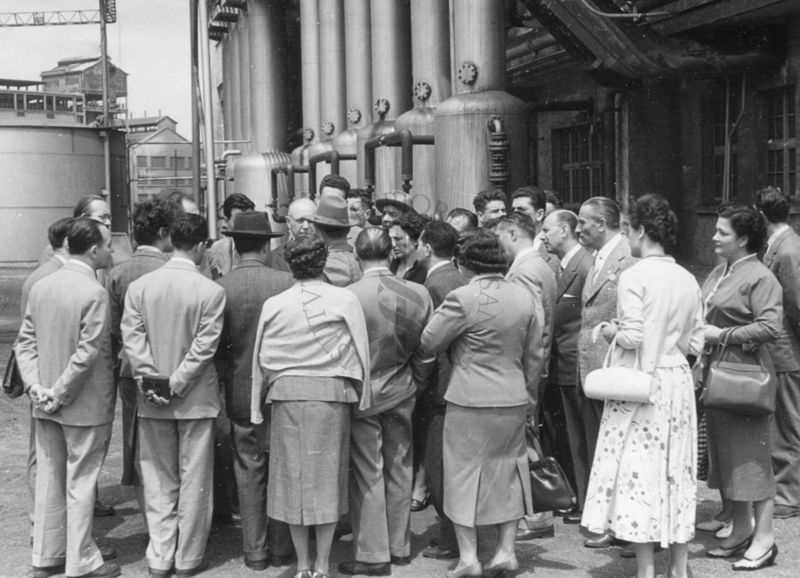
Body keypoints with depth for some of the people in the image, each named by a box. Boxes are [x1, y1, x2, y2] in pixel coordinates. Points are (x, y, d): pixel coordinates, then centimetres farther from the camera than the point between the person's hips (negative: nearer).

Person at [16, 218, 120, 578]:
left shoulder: (40, 287, 3)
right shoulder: (95, 293, -19)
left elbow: (25, 343, 3)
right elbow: (87, 354, -22)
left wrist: (36, 386, -2)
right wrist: (59, 394, -14)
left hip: (46, 405, 7)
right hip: (86, 405, -7)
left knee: (49, 478, 15)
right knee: (80, 482, 4)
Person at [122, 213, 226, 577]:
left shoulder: (138, 287, -2)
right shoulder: (211, 291, -11)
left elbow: (132, 338, -6)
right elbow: (204, 346, -15)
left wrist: (149, 380, -7)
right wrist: (176, 385, -11)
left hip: (152, 401, 3)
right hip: (197, 398, -3)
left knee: (158, 481, 13)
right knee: (193, 481, 8)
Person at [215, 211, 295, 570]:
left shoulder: (220, 288, -10)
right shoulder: (284, 282, -12)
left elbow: (216, 346, -4)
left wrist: (228, 375, 12)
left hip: (241, 392, 1)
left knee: (249, 473, 10)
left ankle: (255, 551, 16)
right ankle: (281, 549, 18)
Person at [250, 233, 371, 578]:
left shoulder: (274, 305, 0)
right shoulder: (345, 300, -5)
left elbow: (263, 360, 3)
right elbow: (359, 354, -4)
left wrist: (259, 407, 10)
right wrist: (361, 399, 4)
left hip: (286, 395, 1)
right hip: (331, 395, -1)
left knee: (293, 475, 11)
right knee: (327, 475, 9)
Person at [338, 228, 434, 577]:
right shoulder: (419, 294, -7)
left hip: (361, 393, -4)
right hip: (402, 392, 4)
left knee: (368, 473, 5)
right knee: (399, 470, 15)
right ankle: (400, 546, 27)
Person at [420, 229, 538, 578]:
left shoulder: (464, 298, -16)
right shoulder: (523, 297, 3)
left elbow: (429, 343, -11)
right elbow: (531, 353, 11)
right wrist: (528, 388, 21)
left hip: (471, 401, -5)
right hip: (513, 400, 6)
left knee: (464, 472, 5)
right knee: (507, 471, 15)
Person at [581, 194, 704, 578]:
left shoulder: (633, 276, -12)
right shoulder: (688, 280, 6)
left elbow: (632, 336, -19)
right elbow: (695, 343, 8)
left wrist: (611, 331, 1)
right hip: (678, 382, 6)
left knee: (638, 472, 1)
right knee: (677, 472, 12)